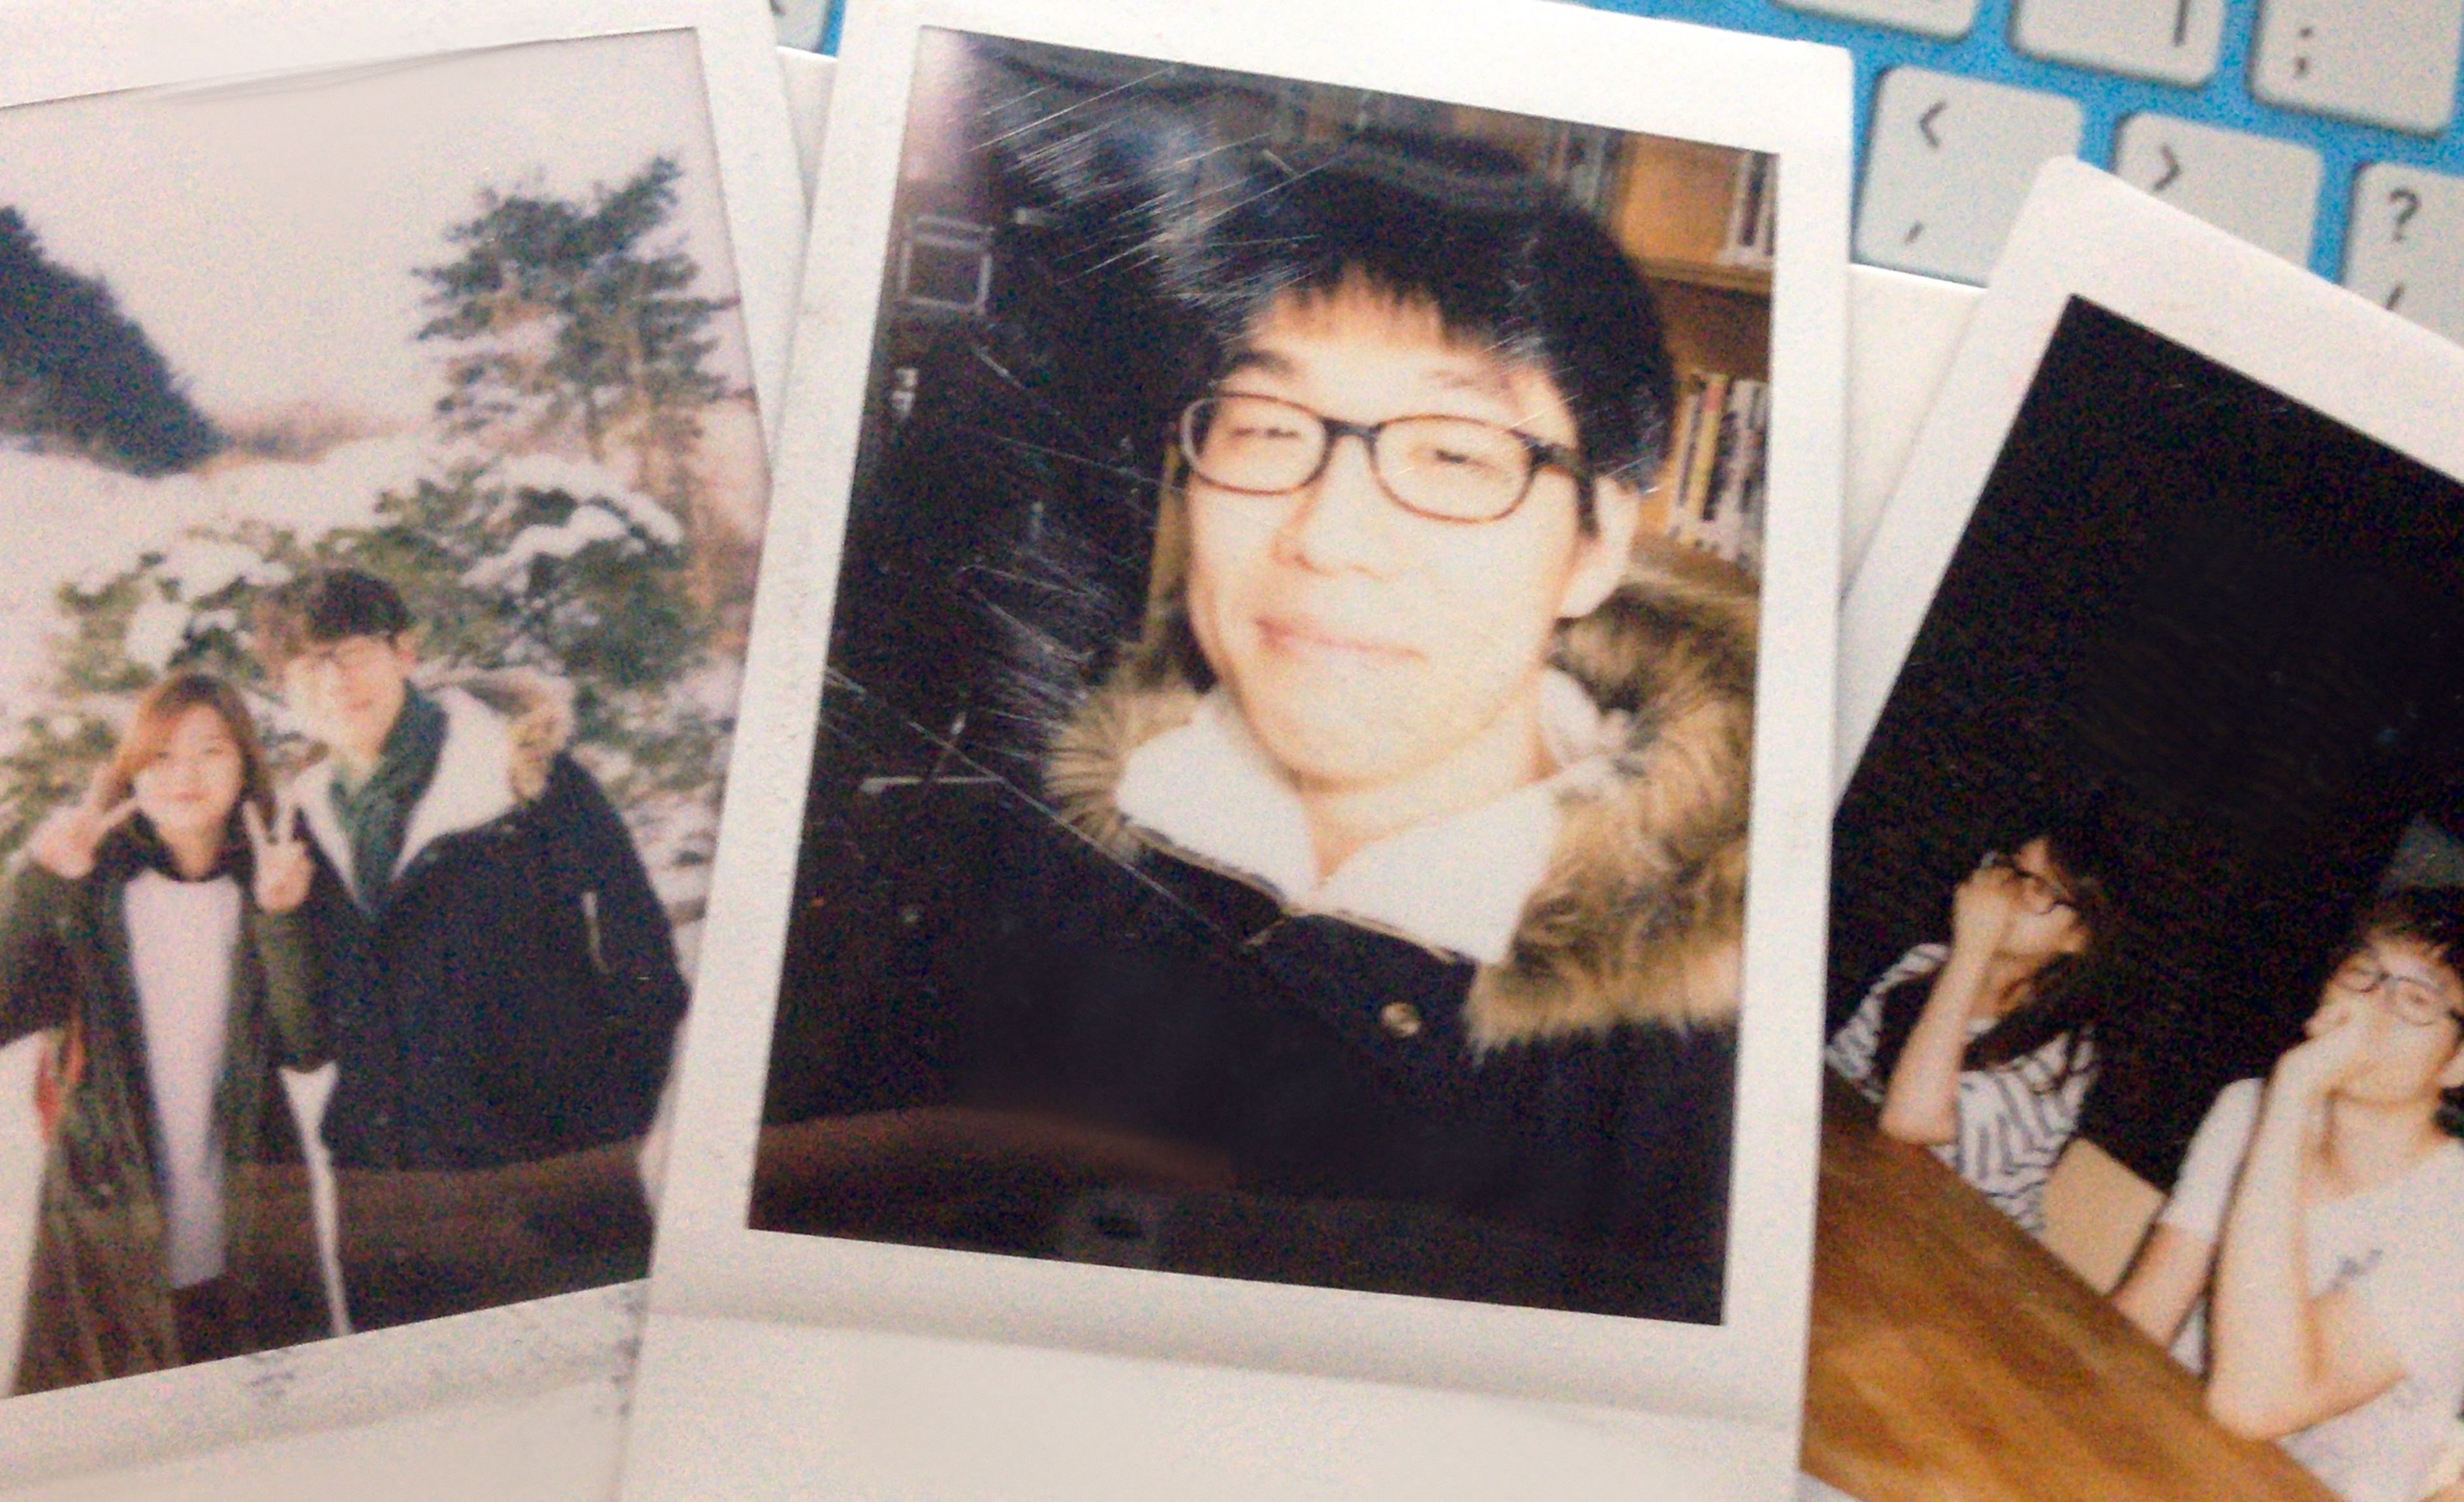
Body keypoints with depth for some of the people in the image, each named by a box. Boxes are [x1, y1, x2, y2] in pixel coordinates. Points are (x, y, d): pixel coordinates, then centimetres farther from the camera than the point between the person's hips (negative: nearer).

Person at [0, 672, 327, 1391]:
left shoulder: (279, 875, 1)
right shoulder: (90, 886, 0)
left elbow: (306, 1048, -8)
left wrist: (281, 918, -20)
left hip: (247, 1232, 1)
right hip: (112, 1222, -1)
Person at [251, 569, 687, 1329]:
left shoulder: (525, 773, -4)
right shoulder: (312, 818, 12)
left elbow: (643, 965, -4)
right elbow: (310, 1031, 21)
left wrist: (610, 1117, -4)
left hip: (552, 1177, -4)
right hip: (386, 1203, 5)